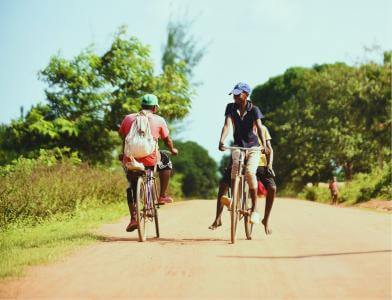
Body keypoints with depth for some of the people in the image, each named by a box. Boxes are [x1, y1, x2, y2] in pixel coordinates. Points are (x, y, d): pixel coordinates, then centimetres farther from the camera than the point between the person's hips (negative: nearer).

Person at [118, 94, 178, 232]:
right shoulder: (159, 120, 6)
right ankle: (162, 196, 26)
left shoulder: (128, 118, 13)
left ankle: (133, 217, 12)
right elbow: (167, 140, 16)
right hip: (150, 159, -2)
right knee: (166, 162, 29)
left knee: (132, 186, 24)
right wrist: (172, 150, 37)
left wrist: (123, 154, 41)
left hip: (131, 160, 2)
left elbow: (122, 137, 23)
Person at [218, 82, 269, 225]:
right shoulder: (231, 107, -3)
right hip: (238, 146, 2)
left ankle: (254, 208, -13)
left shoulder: (254, 109, -10)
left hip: (253, 147, -2)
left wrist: (264, 145, -39)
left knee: (250, 172, -23)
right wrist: (221, 141, -35)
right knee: (235, 166, -28)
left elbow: (259, 127, -23)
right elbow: (227, 124, -16)